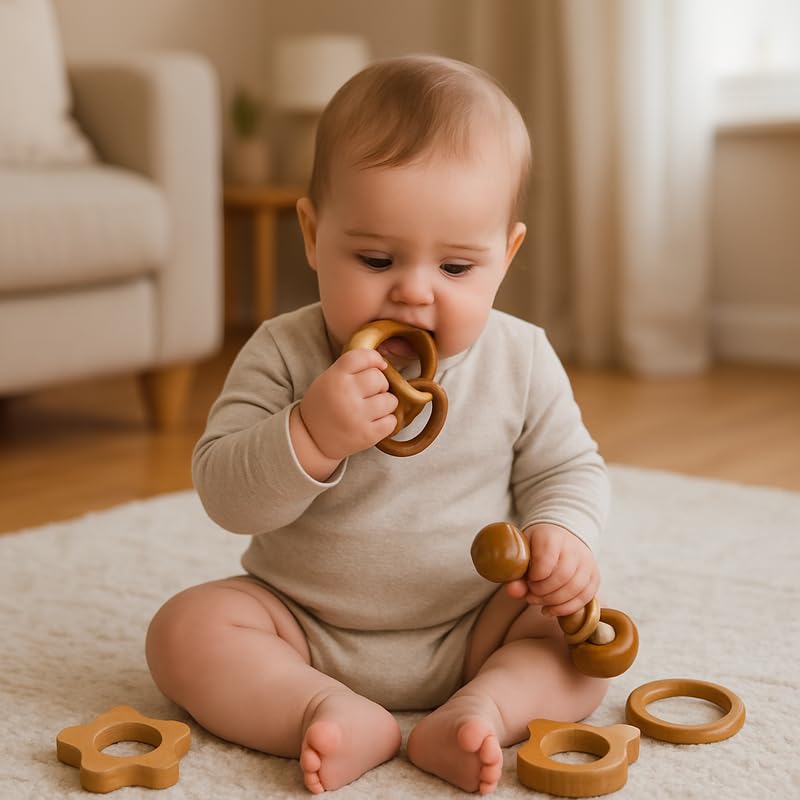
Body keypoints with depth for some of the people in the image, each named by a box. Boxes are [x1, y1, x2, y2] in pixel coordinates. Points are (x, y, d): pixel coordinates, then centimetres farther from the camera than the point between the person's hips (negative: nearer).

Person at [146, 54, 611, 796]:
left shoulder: (520, 360, -8)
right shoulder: (284, 354, -13)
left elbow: (566, 469, 4)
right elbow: (225, 495, -17)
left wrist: (561, 536, -20)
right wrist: (311, 436, -36)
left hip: (474, 628, 1)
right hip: (304, 631, 0)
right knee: (185, 629, -21)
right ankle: (343, 719, -31)